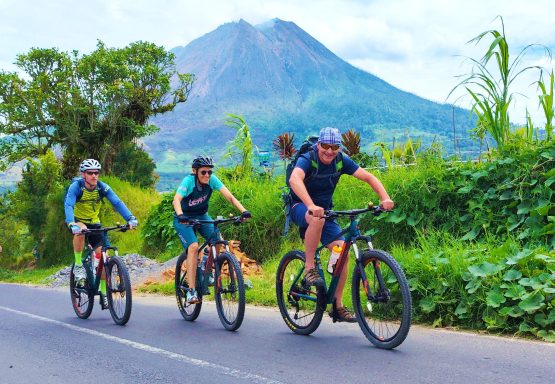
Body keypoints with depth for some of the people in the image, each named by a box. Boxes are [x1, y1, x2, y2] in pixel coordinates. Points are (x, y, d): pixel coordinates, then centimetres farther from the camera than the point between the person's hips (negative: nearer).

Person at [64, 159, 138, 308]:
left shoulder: (102, 187, -16)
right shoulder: (76, 186, -23)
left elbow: (117, 203, -26)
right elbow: (68, 205, -37)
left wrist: (130, 218, -43)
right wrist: (72, 224, -55)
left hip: (94, 223, 3)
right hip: (78, 221, -3)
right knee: (80, 231, -39)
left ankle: (104, 293, 6)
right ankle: (78, 265, -20)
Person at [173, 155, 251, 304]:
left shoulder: (212, 180, -16)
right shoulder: (188, 181, -26)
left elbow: (229, 196, -24)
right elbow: (177, 199, -41)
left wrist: (243, 211, -39)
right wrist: (180, 215, -60)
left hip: (201, 216, 4)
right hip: (184, 219, -4)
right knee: (193, 246, -26)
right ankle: (191, 291, -25)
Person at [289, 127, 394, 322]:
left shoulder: (341, 160, -8)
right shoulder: (307, 159, -23)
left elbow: (368, 177, -8)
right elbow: (295, 179, -43)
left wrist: (385, 198, -26)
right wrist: (311, 206, -59)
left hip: (324, 210, 5)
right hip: (301, 207, -5)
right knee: (318, 218, -41)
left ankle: (337, 306, 1)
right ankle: (309, 268, -25)